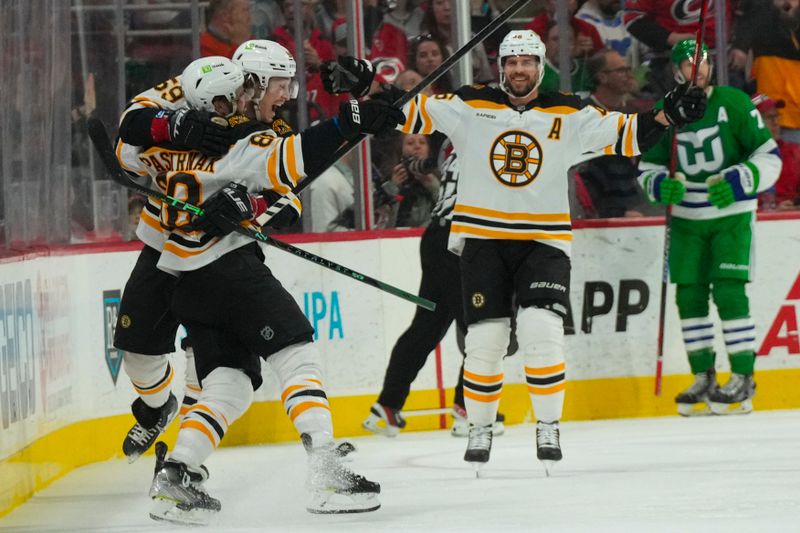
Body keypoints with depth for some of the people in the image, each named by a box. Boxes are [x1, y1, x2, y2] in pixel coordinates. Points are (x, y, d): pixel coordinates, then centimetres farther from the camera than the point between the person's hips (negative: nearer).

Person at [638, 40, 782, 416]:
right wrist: (663, 186, -14)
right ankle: (704, 379, 14)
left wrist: (734, 183, -22)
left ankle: (742, 379, -6)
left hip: (731, 215, -4)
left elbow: (769, 157, -8)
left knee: (729, 292, -13)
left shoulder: (733, 104, -9)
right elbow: (647, 169, 8)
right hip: (686, 219, 4)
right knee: (689, 296, 3)